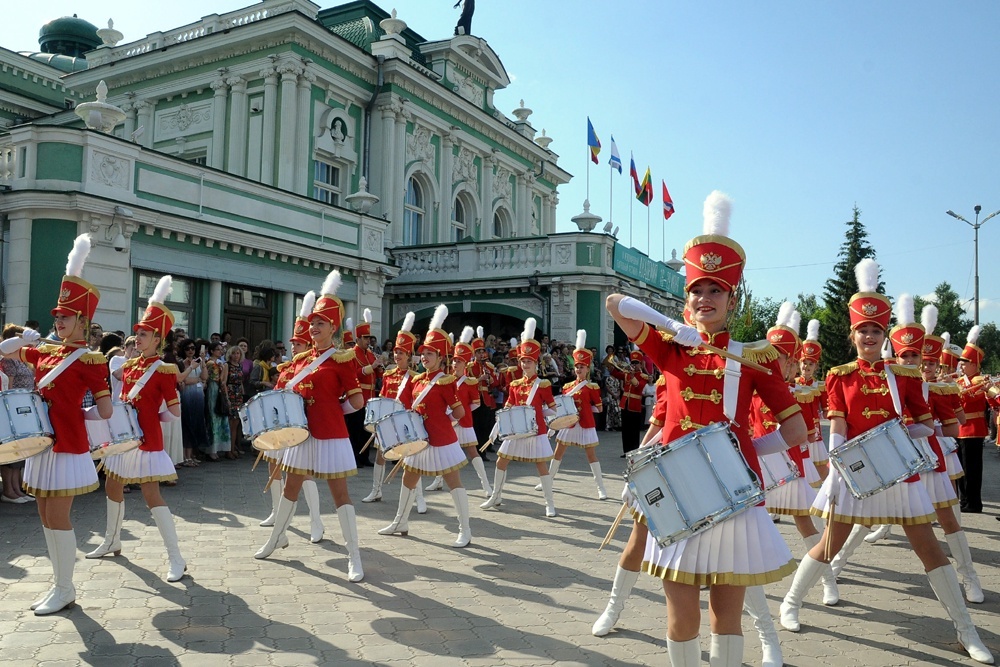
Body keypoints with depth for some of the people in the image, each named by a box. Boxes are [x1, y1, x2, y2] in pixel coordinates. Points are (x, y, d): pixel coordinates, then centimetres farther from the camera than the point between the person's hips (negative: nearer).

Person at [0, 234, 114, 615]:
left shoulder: (90, 360, -11)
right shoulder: (46, 350, 10)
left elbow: (105, 412, -11)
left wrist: (72, 413, -2)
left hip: (68, 447, -8)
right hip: (42, 443, 8)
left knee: (58, 518, -2)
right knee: (46, 518, 14)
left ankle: (65, 591, 12)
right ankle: (60, 584, 26)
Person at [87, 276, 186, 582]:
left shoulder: (164, 370, -13)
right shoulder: (129, 366, 9)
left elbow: (175, 412, -12)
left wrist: (149, 415, -4)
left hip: (147, 441, -8)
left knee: (152, 495, -10)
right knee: (112, 486, 20)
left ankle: (176, 559, -5)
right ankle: (112, 542, 43)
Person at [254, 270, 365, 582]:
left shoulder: (341, 359, -10)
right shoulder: (305, 356, 10)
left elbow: (357, 401, -10)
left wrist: (331, 411, -2)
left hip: (330, 435, -7)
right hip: (303, 433, 7)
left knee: (339, 492, -4)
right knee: (290, 488, 20)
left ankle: (354, 557, 3)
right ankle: (277, 538, 41)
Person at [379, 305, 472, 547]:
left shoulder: (446, 381, -14)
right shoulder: (417, 379, 7)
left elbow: (459, 414, -15)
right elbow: (405, 406, 14)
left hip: (442, 441, -8)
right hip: (420, 439, 8)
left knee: (454, 483, -2)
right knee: (408, 480, 17)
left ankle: (465, 531, 6)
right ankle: (401, 523, 34)